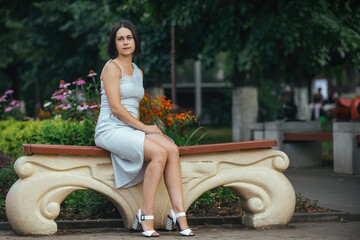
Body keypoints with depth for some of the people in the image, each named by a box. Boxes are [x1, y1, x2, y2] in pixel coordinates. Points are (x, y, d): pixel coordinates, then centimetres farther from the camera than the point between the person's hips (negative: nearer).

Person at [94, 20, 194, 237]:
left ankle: (178, 212, -24)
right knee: (159, 152, -30)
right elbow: (115, 107, -13)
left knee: (172, 149, -22)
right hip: (111, 130, -7)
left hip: (131, 129, 7)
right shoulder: (112, 67, -5)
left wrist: (140, 127, 5)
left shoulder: (138, 72, 20)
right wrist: (144, 128, -14)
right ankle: (146, 216, -25)